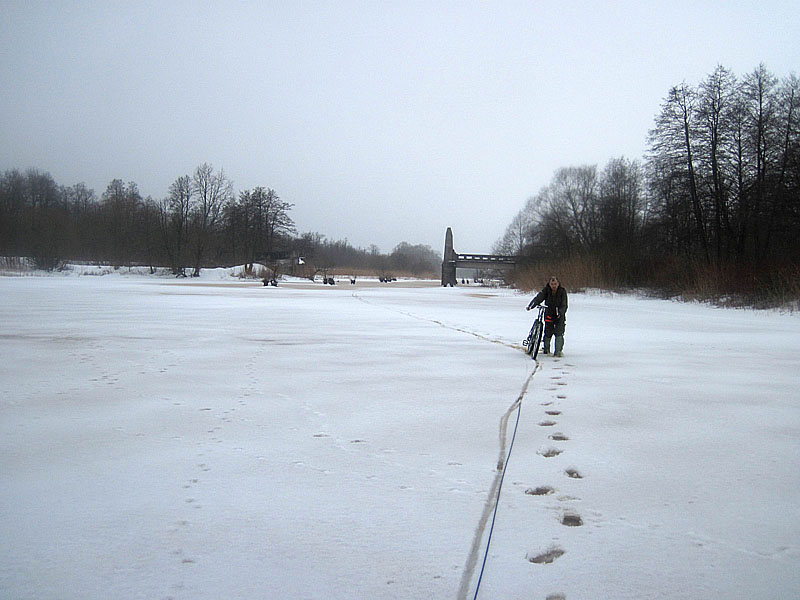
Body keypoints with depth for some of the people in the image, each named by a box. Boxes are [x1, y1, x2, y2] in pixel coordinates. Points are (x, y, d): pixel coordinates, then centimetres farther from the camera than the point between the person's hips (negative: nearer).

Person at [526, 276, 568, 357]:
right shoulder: (546, 290, -7)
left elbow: (564, 305, -14)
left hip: (559, 316, -1)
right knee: (547, 333, 3)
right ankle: (546, 349, 23)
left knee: (559, 333, -12)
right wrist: (531, 305, -37)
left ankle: (559, 350, -1)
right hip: (549, 314, 1)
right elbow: (539, 297, -20)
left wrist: (560, 312, -33)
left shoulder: (562, 291, -10)